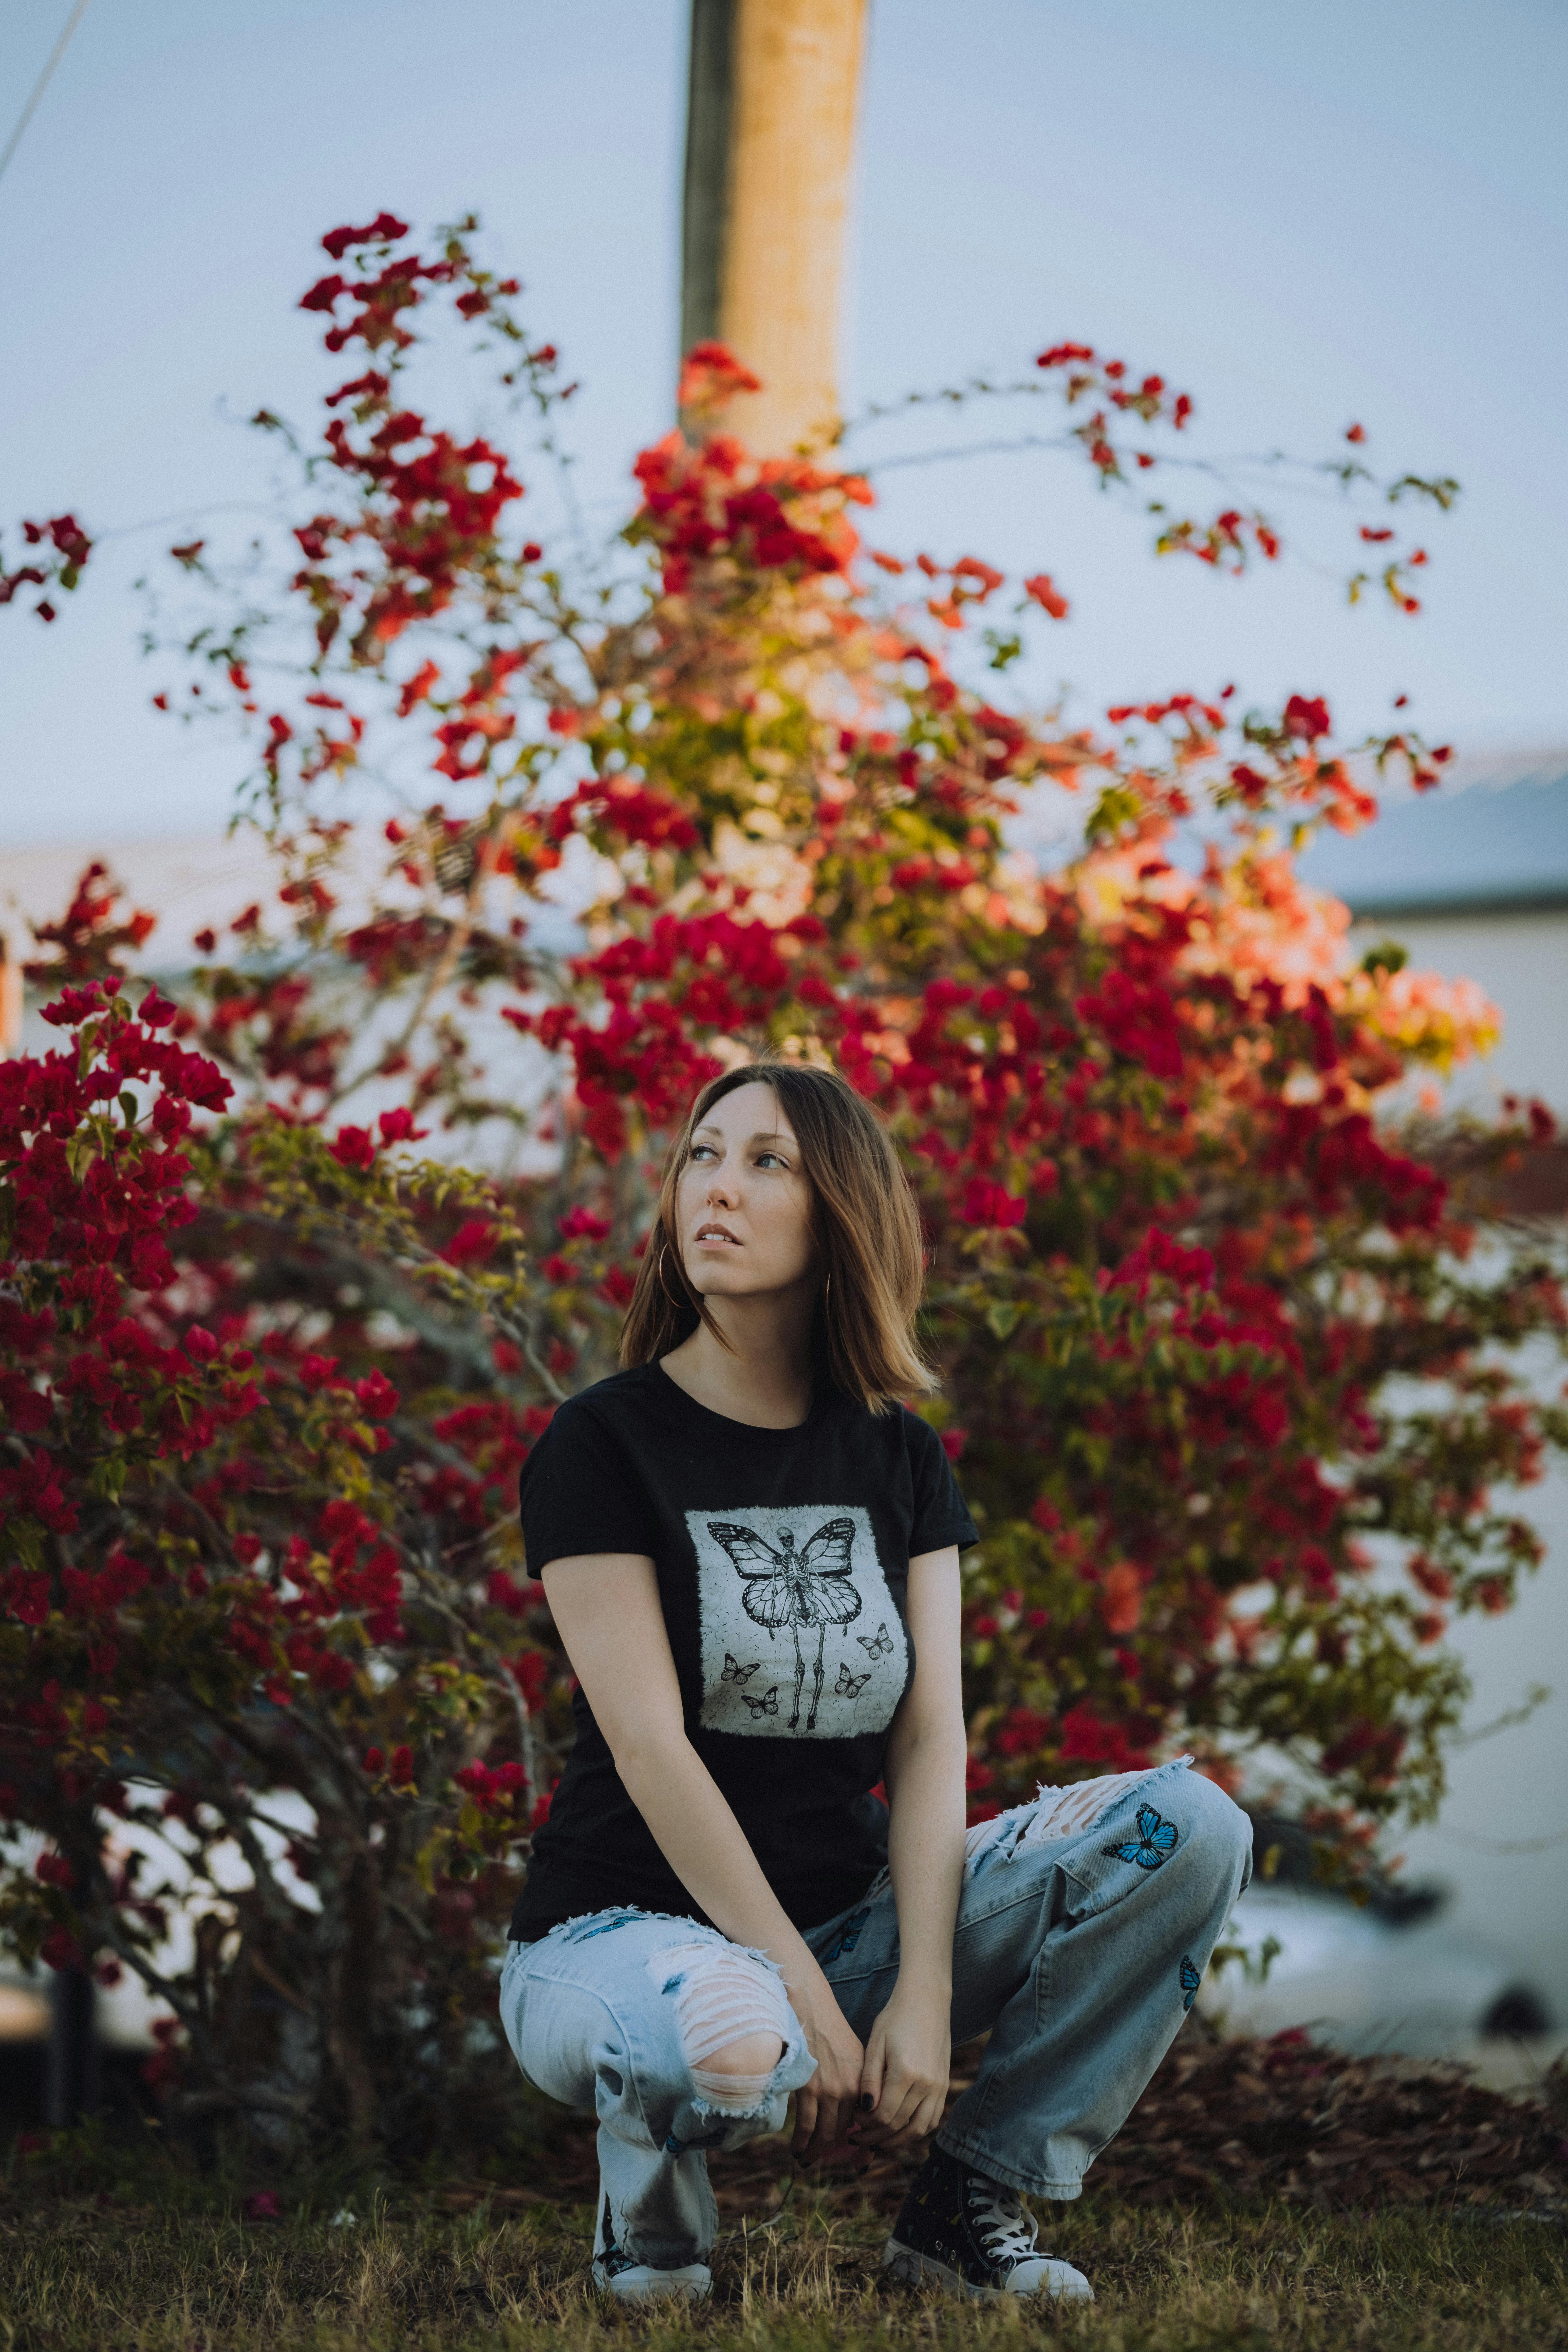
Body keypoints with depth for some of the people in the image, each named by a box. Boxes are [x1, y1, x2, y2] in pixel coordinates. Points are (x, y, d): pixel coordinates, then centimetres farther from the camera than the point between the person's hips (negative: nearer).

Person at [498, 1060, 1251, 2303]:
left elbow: (930, 1739, -2)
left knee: (1191, 1828, -14)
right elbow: (649, 1746, -16)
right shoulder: (604, 1444, -8)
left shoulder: (900, 1461, 7)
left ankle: (974, 2194, -4)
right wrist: (804, 1997, -22)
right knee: (729, 2046, -43)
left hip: (852, 1916, 5)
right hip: (623, 1923, -5)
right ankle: (650, 2193, -5)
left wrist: (925, 1995, -18)